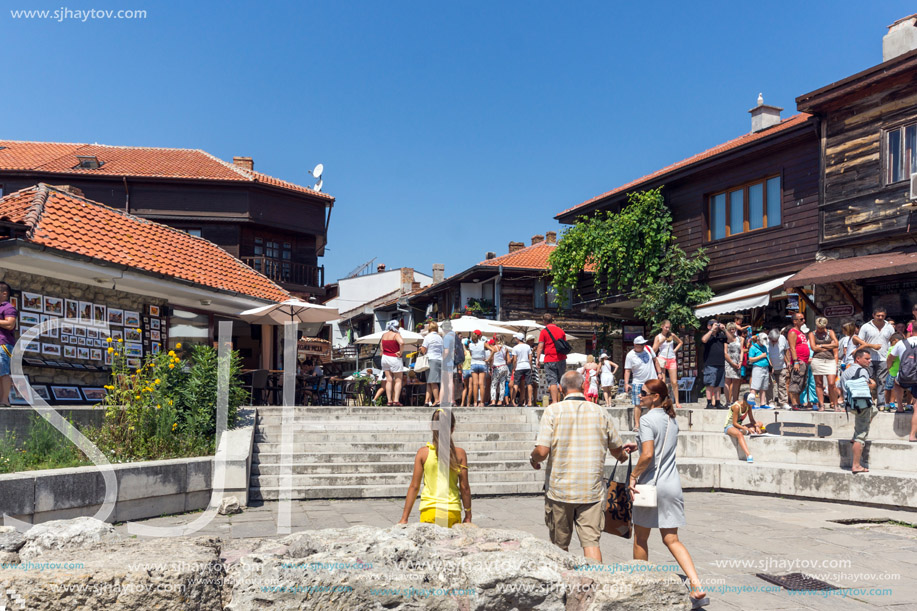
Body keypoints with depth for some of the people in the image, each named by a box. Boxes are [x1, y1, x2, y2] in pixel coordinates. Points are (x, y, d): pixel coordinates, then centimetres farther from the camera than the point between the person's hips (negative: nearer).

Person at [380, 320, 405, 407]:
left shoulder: (384, 335, 9)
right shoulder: (396, 334, -12)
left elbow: (382, 347, 16)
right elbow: (402, 342, -30)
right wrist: (400, 352, -18)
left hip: (385, 358, 6)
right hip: (395, 358, -6)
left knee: (389, 380, 8)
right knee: (398, 380, 1)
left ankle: (389, 400, 4)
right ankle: (396, 400, -7)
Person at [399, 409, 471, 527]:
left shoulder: (423, 453, -3)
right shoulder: (460, 453, -2)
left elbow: (414, 486, -1)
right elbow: (464, 487, 1)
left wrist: (404, 518, 5)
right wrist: (468, 517, 12)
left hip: (429, 509, 0)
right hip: (453, 511, 0)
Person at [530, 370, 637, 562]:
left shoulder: (553, 411, -6)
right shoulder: (599, 412, 2)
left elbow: (542, 451, -15)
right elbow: (618, 450, 13)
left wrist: (534, 459, 8)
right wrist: (623, 455, 37)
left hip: (560, 489, -1)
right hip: (592, 490, 1)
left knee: (559, 544, 13)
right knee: (591, 541, 2)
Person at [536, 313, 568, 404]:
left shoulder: (544, 331, -3)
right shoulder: (561, 330, 12)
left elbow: (540, 347, -7)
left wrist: (538, 359, -1)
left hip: (550, 360, -4)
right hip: (561, 359, 4)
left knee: (552, 382, -5)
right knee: (560, 382, 11)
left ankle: (554, 401, -12)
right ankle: (559, 401, 11)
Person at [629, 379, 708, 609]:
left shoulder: (647, 420, -14)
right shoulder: (672, 419, 10)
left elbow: (648, 454, -25)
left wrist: (633, 476, -14)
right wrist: (637, 446, 22)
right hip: (673, 484, 7)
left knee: (640, 539, 12)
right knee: (672, 539, 10)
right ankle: (697, 586, -4)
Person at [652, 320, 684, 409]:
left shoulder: (672, 335, 7)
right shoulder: (658, 337, 0)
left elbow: (680, 342, 23)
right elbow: (654, 350, -6)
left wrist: (675, 350, 8)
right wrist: (660, 342, -16)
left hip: (672, 359, 2)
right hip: (662, 359, -2)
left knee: (674, 382, -1)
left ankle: (677, 402, 4)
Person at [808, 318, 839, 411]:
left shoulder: (830, 332, 14)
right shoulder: (812, 334, 10)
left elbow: (836, 344, 0)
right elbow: (814, 347, -2)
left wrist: (822, 345, 0)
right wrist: (829, 346, 3)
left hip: (830, 360, 0)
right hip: (817, 360, 0)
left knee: (832, 383, -8)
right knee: (819, 383, 0)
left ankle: (835, 405, 0)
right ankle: (821, 405, 6)